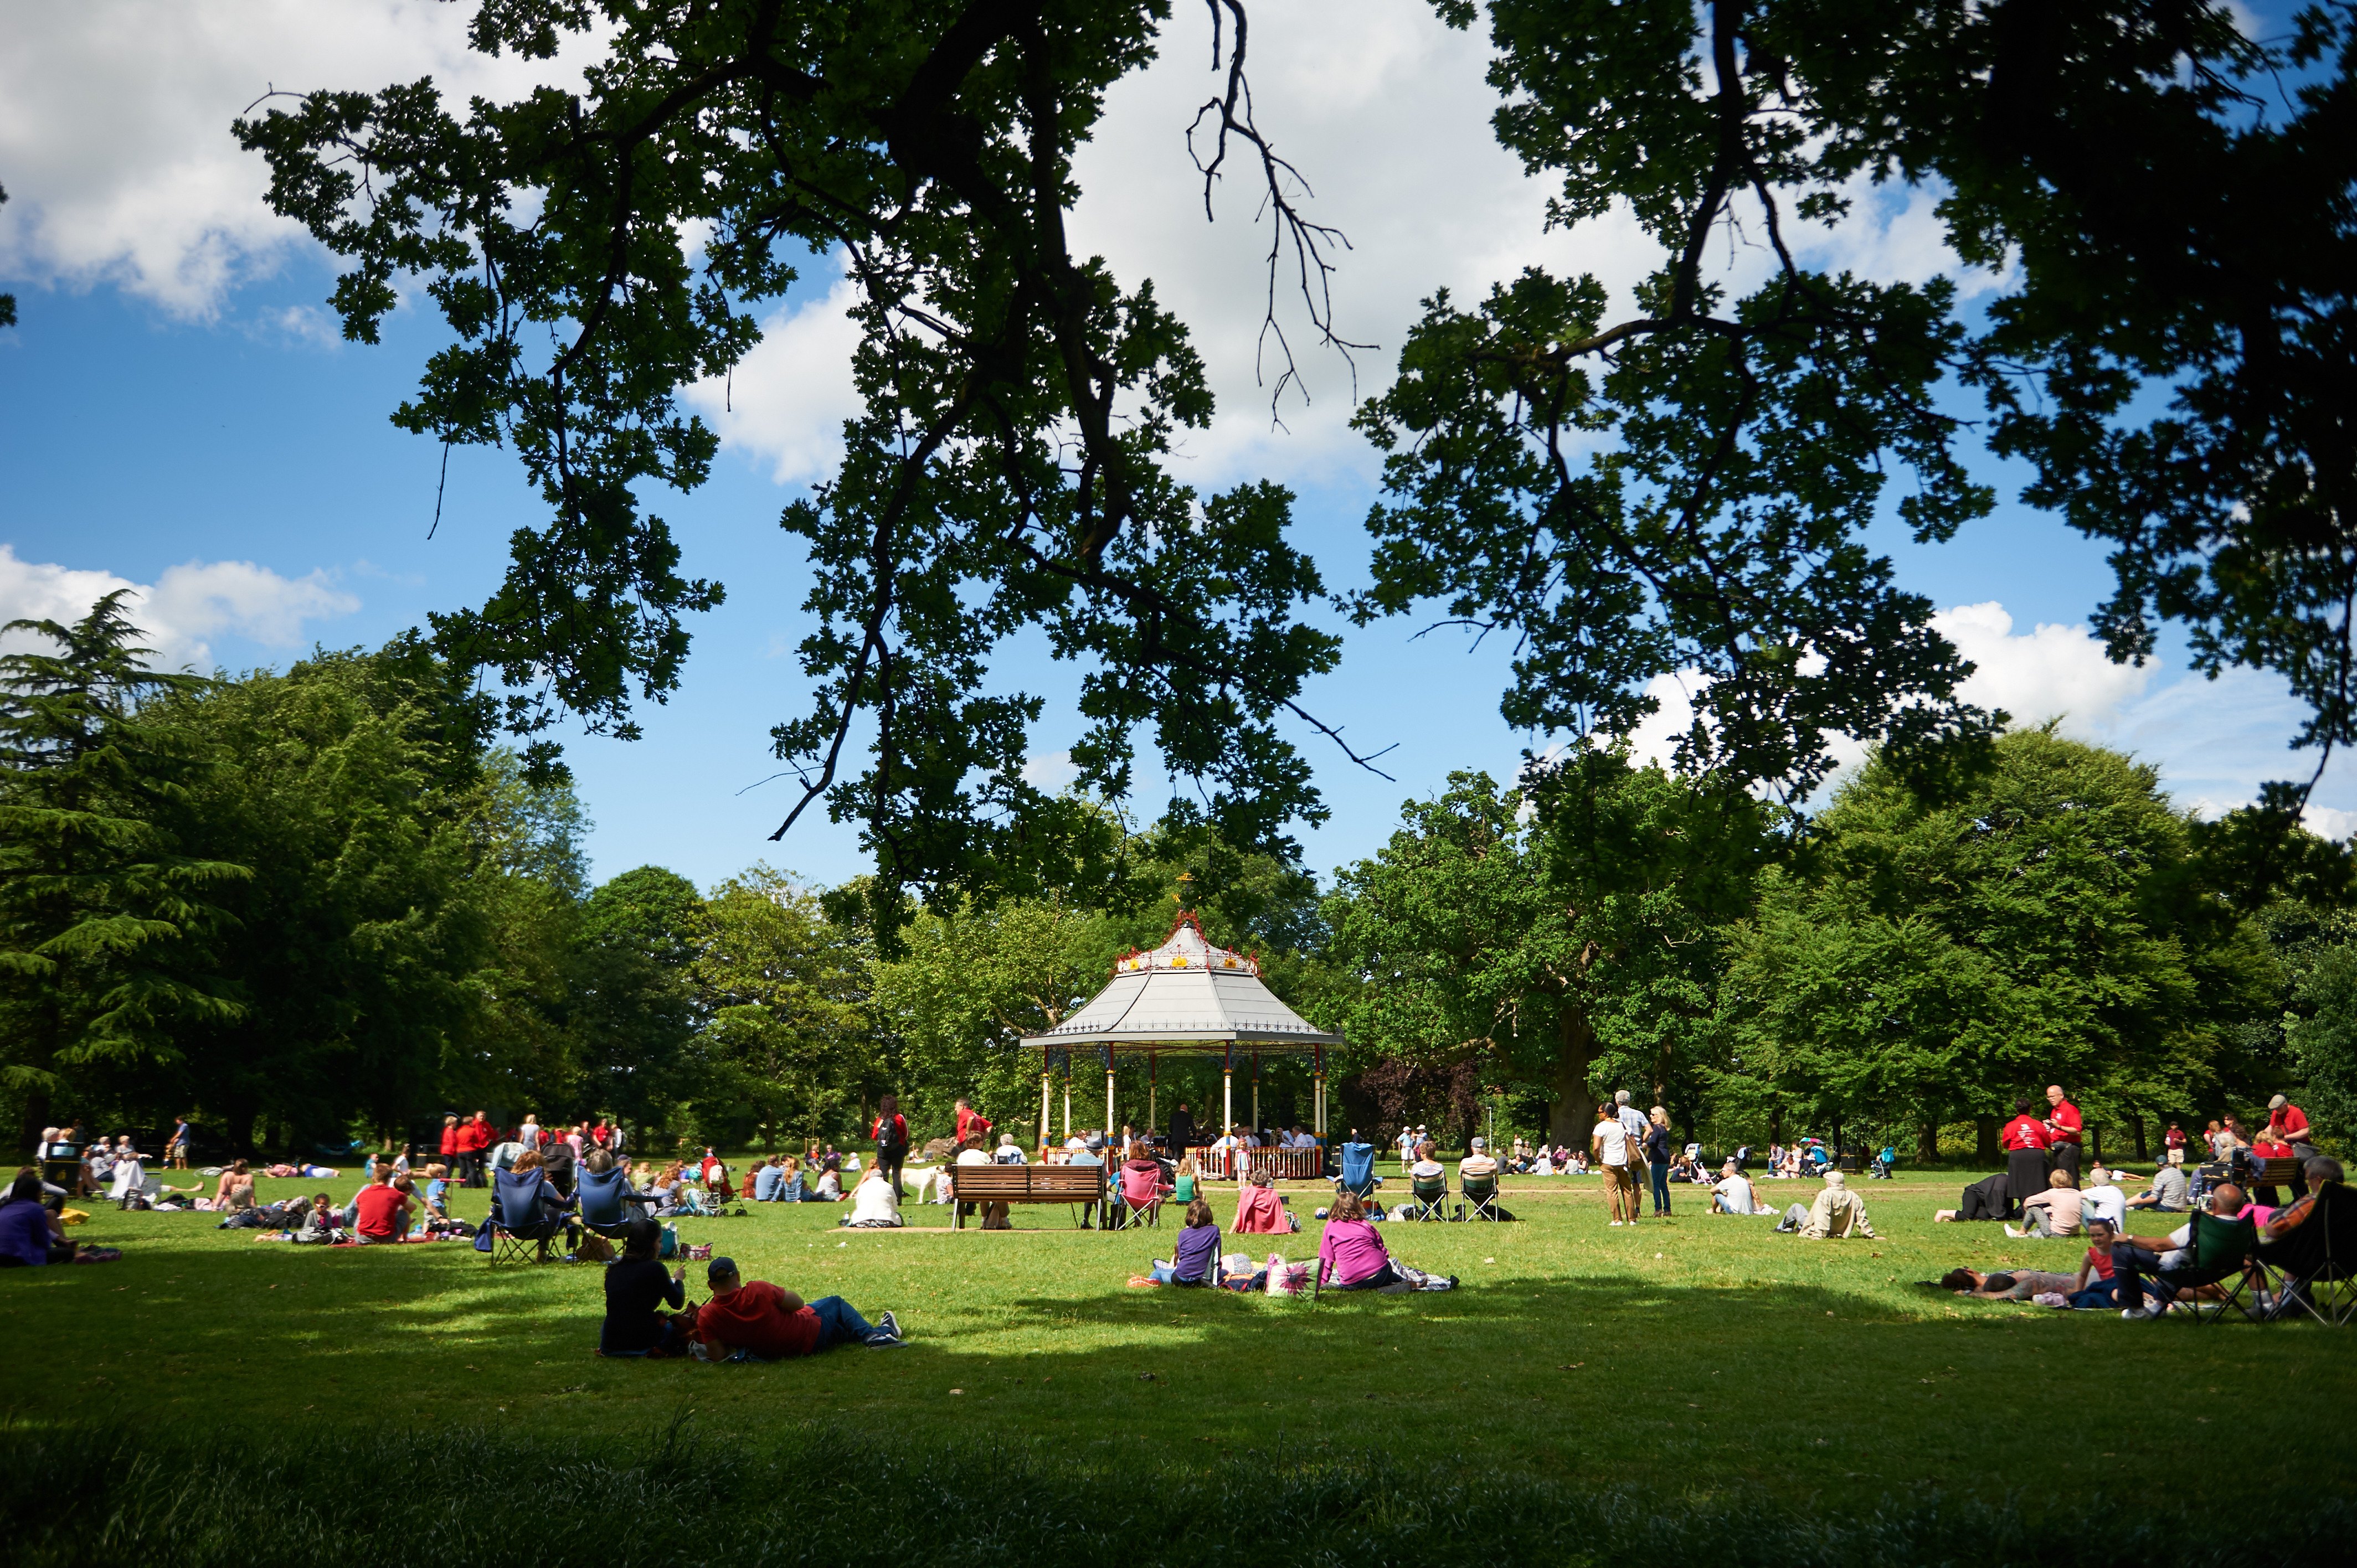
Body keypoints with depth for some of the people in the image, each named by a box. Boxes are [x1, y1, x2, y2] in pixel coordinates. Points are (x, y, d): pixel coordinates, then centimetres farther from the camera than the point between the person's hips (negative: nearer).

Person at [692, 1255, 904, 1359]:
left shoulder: (706, 1316, -19)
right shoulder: (757, 1290, -29)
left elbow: (716, 1356, -17)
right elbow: (797, 1303, -17)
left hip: (771, 1352, 4)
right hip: (810, 1336, -4)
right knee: (836, 1303, 26)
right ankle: (874, 1334, 36)